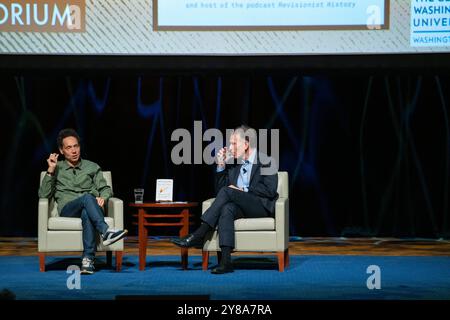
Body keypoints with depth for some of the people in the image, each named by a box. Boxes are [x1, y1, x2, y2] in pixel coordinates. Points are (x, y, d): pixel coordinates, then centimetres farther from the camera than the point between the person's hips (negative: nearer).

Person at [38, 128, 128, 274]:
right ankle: (106, 232, -55)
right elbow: (43, 194, 9)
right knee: (87, 198, -37)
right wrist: (50, 171, -2)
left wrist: (103, 197, -8)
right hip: (67, 210, -1)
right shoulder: (57, 168, 19)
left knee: (87, 214, -40)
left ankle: (88, 259, -50)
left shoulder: (92, 167, 24)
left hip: (91, 208, 1)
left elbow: (105, 188, 16)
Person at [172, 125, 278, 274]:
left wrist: (243, 190, -14)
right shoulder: (232, 163, 18)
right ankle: (225, 261, -44)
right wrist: (221, 166, 4)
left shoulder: (266, 162, 0)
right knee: (226, 209, -33)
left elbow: (270, 190, -13)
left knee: (227, 191, -27)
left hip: (262, 207, -5)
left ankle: (198, 235, -29)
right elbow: (219, 189, 15)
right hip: (240, 207, 5)